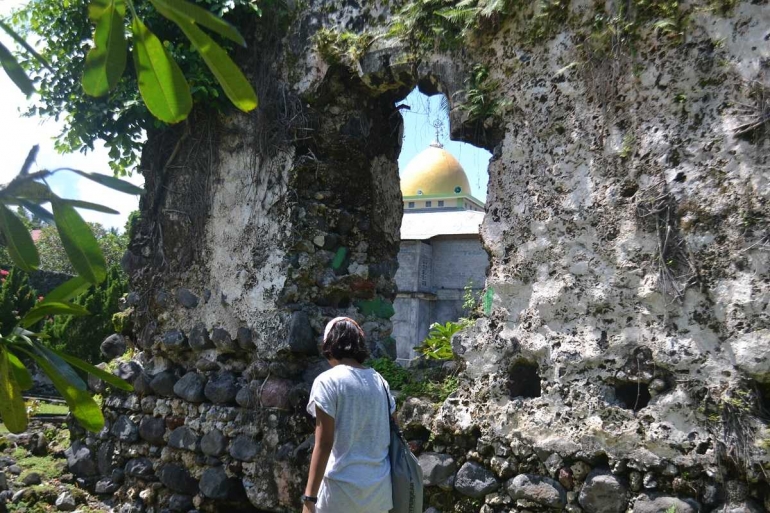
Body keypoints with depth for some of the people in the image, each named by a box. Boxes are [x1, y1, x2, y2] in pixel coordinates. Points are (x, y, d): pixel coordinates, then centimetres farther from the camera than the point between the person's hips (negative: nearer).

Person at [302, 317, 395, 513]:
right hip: (379, 486, 6)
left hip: (343, 488, -6)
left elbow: (324, 444, -16)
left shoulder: (327, 381, -11)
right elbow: (389, 435, 11)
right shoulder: (379, 381, 6)